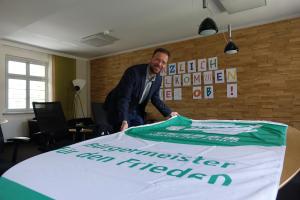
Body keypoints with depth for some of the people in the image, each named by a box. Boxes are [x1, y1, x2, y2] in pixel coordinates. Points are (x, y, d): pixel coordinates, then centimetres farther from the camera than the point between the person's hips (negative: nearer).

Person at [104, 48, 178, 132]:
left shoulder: (158, 79, -4)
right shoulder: (133, 71, -26)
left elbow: (155, 99, 8)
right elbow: (123, 98, -30)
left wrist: (169, 113, 4)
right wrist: (124, 121, -40)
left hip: (137, 112, 7)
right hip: (119, 110, -6)